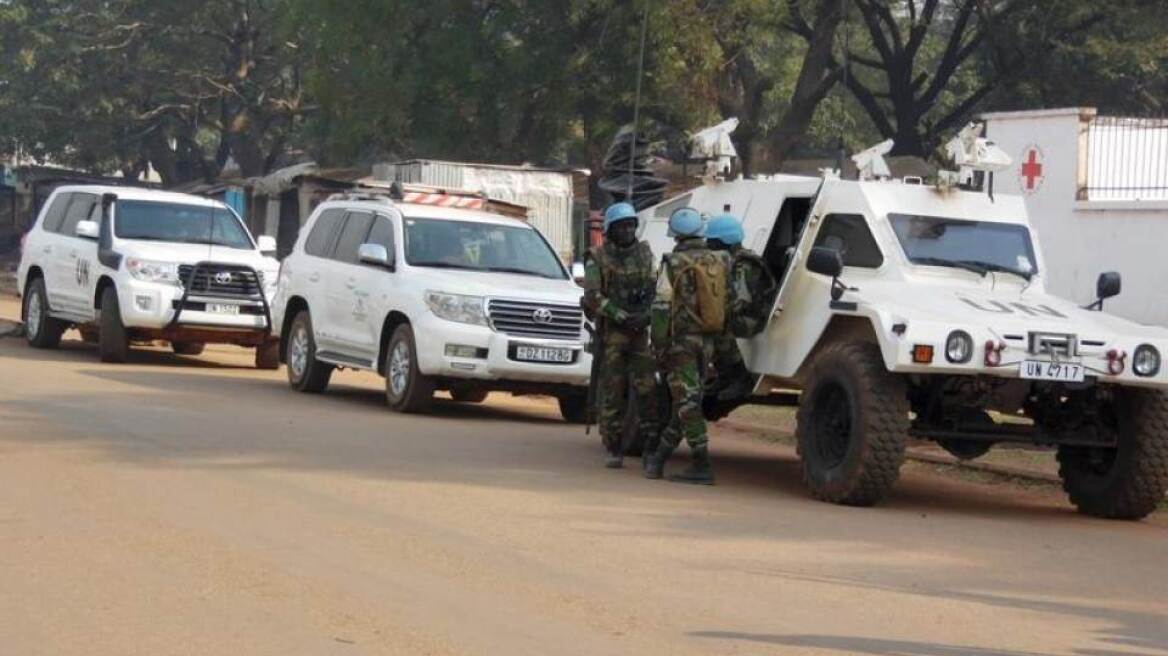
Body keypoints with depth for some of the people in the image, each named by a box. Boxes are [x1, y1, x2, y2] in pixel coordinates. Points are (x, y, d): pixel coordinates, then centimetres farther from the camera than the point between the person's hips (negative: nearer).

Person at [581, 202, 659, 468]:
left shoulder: (644, 253, 11)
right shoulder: (598, 259, -1)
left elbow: (655, 289, 9)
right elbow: (593, 296, -10)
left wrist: (646, 315, -10)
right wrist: (621, 316, -19)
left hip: (640, 332, 2)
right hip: (610, 333, -2)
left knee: (647, 389, -6)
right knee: (612, 392, -1)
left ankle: (651, 444, -1)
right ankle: (614, 450, 6)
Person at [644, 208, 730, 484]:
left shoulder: (674, 264, -11)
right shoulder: (719, 261, 4)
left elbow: (661, 308, -13)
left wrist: (659, 345, -9)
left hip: (681, 339, -6)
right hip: (707, 340, 6)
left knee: (687, 402, -5)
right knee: (686, 401, 12)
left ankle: (702, 466, -9)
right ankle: (658, 459, 22)